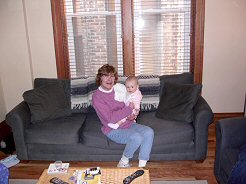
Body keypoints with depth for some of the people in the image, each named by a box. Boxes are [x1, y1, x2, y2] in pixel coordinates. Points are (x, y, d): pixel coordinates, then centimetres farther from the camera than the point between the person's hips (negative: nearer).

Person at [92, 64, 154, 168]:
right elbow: (110, 118, -23)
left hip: (129, 124, 7)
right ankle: (123, 163, -4)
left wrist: (132, 115, -4)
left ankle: (142, 165, -9)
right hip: (114, 130, -6)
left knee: (149, 132, -17)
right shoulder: (97, 97, -14)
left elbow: (133, 104, 17)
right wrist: (129, 109, -17)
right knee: (137, 137, -29)